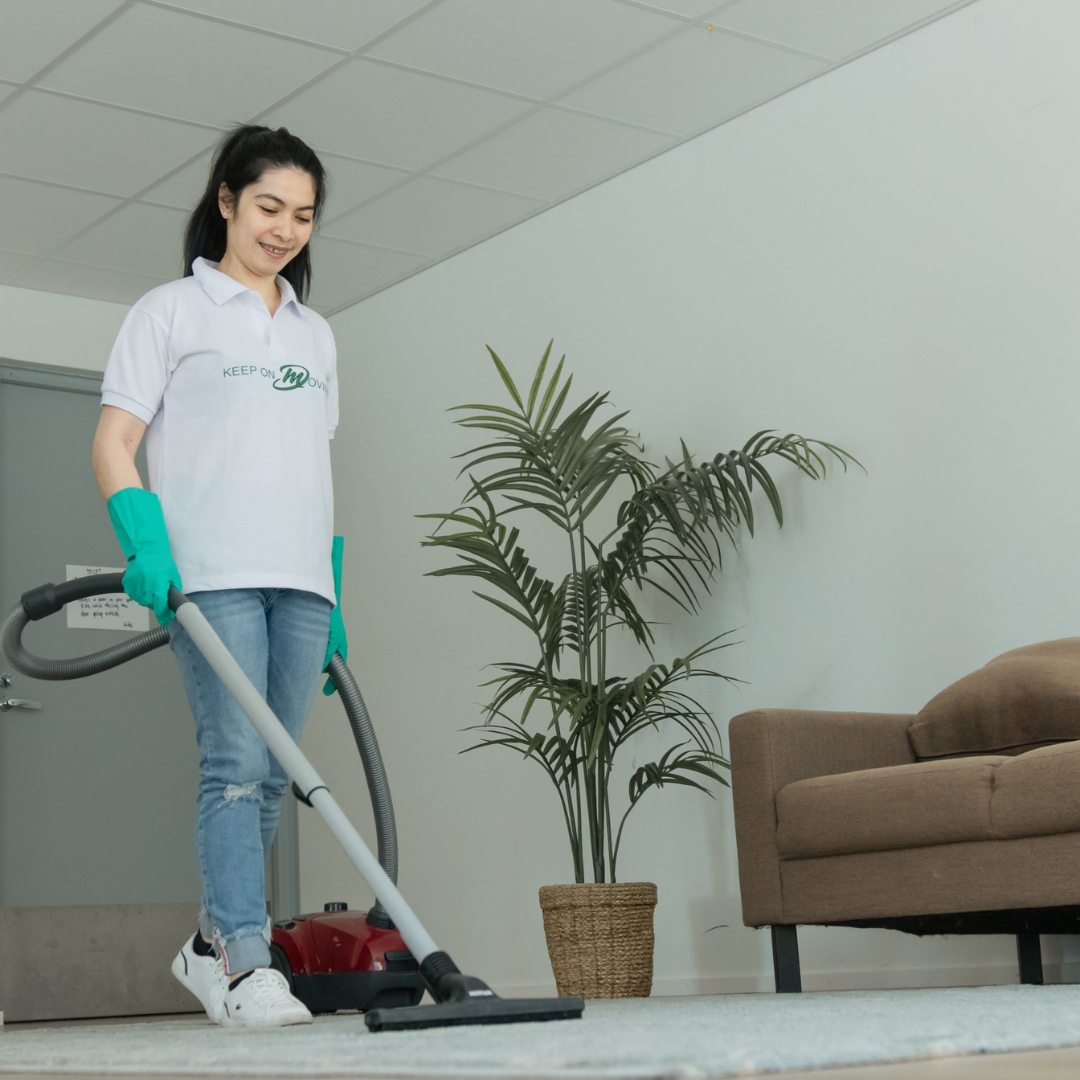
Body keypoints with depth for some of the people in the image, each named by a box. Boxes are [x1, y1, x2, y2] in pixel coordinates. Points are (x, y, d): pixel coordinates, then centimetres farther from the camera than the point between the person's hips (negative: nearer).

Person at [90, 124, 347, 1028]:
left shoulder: (316, 334, 22)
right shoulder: (172, 310, 7)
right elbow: (113, 445, -1)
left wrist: (335, 598, 15)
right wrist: (145, 544, -18)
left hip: (301, 581, 5)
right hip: (211, 574, -5)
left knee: (273, 775, 5)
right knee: (237, 762, -13)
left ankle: (212, 943, 19)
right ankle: (246, 966, -13)